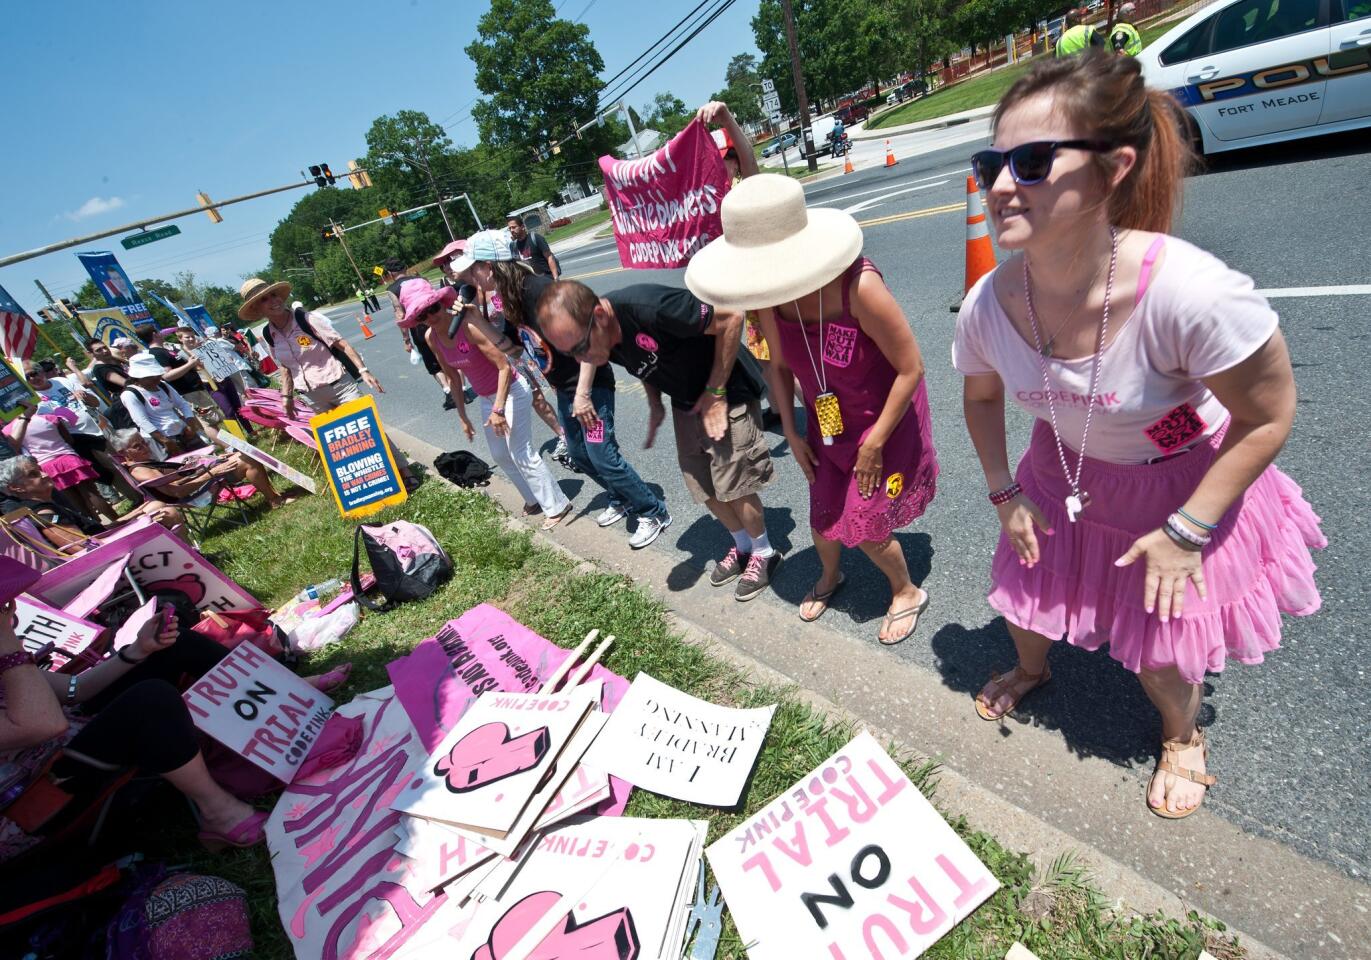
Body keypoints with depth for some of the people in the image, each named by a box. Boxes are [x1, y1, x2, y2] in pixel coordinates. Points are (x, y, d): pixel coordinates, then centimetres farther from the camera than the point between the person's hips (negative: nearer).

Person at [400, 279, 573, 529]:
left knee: (520, 453, -6)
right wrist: (462, 415, 10)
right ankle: (534, 499, 35)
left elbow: (504, 366, -26)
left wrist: (499, 409, -29)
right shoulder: (431, 337, -6)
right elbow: (453, 376, 6)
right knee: (500, 455, 17)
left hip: (511, 390, -8)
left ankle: (557, 506, 9)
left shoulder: (469, 326, -28)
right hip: (487, 397, 8)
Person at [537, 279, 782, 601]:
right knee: (704, 488, 11)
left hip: (728, 394, -7)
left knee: (733, 485, -2)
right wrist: (655, 406, 0)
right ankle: (743, 546, 34)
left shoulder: (647, 307, -35)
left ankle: (764, 553, 23)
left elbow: (731, 318, -28)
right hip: (686, 403, 7)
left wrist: (715, 392, -24)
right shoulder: (604, 341, -12)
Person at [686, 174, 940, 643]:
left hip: (886, 418, -5)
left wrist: (874, 442, -17)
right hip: (828, 423, 5)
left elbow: (911, 368, -24)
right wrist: (791, 433, 1)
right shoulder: (770, 296, -16)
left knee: (865, 527, 1)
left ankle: (907, 593, 33)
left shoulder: (859, 288, -34)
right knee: (823, 520, 15)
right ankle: (829, 576, 50)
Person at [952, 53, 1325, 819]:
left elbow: (1269, 417, -21)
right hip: (1065, 473, 4)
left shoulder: (1190, 292, -37)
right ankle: (1032, 669, 59)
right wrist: (1006, 493, -2)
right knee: (1027, 592, 22)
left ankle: (1184, 738, 50)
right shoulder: (987, 306, -24)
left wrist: (1185, 531, -18)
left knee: (1163, 653, 12)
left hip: (1189, 487, -3)